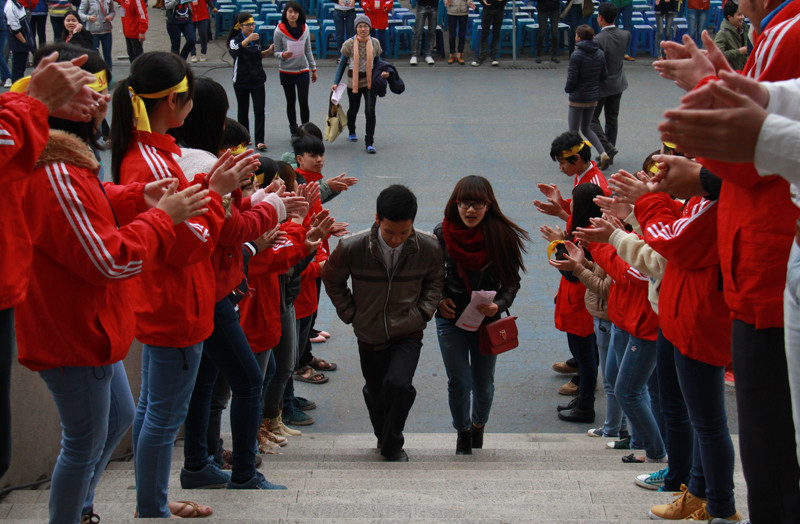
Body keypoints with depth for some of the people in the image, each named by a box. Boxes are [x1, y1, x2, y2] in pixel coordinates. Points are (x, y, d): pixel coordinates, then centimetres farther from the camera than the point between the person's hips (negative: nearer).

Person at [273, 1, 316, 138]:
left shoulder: (304, 29, 0)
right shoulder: (279, 31, -8)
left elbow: (308, 50, 9)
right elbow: (276, 52, -3)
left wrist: (313, 69, 12)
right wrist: (283, 55, -26)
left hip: (303, 70, 1)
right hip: (286, 71, -1)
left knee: (303, 102, -7)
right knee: (291, 103, 8)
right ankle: (293, 131, 18)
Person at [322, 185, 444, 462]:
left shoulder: (428, 248, -14)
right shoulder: (351, 248, -18)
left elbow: (435, 281, 10)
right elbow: (332, 280, 3)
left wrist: (423, 312, -1)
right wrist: (350, 313, -1)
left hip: (408, 334, -1)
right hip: (369, 334, 1)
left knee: (398, 385, -22)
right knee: (376, 393, 16)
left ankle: (392, 446, 3)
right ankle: (383, 435, 48)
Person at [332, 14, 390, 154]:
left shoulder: (375, 43, -2)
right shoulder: (349, 44, -8)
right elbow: (342, 64, -1)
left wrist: (383, 72, -9)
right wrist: (336, 83, -6)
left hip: (370, 81, 0)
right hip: (353, 82, 0)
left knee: (370, 111, -11)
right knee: (353, 109, 18)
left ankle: (369, 143, -1)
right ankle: (351, 132, 49)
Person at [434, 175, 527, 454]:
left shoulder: (502, 236, -13)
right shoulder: (442, 235, -9)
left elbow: (512, 281, -4)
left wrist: (498, 306, -21)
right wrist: (440, 299, -11)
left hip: (487, 320, 0)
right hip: (451, 319, 0)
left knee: (483, 383, 12)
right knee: (459, 383, 0)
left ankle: (478, 425, 43)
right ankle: (463, 433, 27)